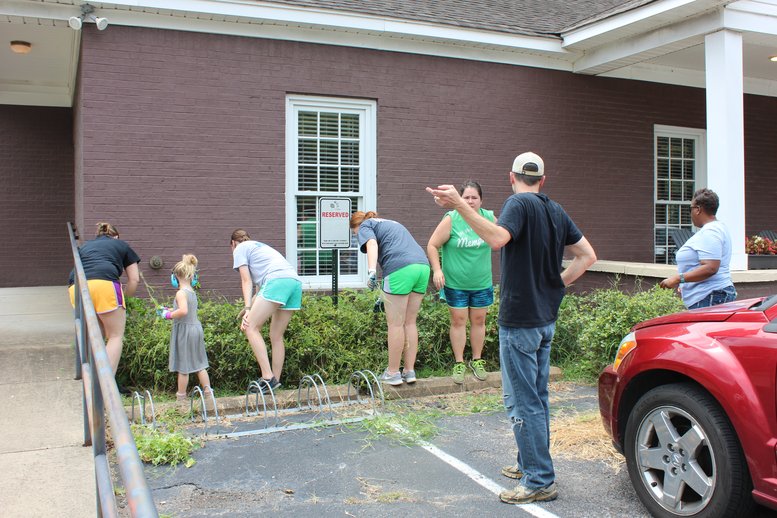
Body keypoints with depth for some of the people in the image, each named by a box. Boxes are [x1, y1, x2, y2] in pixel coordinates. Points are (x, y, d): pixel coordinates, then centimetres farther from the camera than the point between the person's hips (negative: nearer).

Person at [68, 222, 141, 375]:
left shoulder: (84, 246, 36)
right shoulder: (121, 245, 26)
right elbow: (134, 279, 20)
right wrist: (124, 297, 35)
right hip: (104, 284, -5)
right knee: (116, 336, 2)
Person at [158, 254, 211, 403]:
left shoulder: (181, 293, -16)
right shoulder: (192, 292, 9)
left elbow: (183, 311, -31)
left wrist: (169, 315, -16)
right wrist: (169, 310, 24)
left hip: (184, 330, -8)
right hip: (196, 328, 8)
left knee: (183, 366, 4)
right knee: (199, 364, 14)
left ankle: (181, 396, 14)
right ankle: (207, 392, 14)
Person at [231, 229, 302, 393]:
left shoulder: (240, 249, 18)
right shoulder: (260, 246, 39)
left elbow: (247, 281, 5)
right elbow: (260, 286, 39)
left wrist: (248, 309, -1)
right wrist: (249, 308, 46)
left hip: (277, 281, -8)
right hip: (296, 282, 8)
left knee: (251, 327, -6)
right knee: (276, 336, 12)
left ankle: (268, 378, -17)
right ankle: (275, 381, 12)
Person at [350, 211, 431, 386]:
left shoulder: (365, 226, 14)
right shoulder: (391, 223, 36)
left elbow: (372, 244, -9)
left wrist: (371, 271, -22)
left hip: (401, 268, -7)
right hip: (423, 266, 7)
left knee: (395, 324, 2)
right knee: (410, 322, 14)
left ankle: (393, 373, 9)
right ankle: (409, 371, 17)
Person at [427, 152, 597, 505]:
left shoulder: (519, 203, -13)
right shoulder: (556, 211, 12)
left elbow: (497, 238, -33)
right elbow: (587, 256, 13)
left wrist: (459, 205, -38)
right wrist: (557, 284, 12)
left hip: (519, 320, -9)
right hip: (545, 319, 9)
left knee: (523, 402, -3)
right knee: (536, 397, 19)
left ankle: (540, 481, 2)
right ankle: (530, 463, 31)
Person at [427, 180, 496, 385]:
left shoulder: (489, 218, -4)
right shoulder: (451, 219, -13)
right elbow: (432, 245, -10)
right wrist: (437, 270, -18)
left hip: (482, 283, 3)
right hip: (455, 283, -3)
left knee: (478, 320, 12)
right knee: (458, 321, 5)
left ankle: (477, 360, 27)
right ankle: (459, 363, 16)